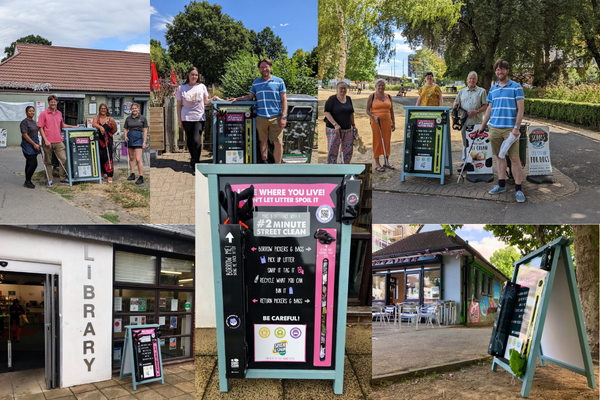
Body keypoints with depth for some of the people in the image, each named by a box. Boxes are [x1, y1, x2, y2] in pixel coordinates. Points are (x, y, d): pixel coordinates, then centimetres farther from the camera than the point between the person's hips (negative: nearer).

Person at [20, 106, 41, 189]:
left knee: (29, 164, 12)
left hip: (34, 146, 8)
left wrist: (37, 144, 18)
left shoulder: (33, 122, 15)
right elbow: (25, 135, -16)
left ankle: (27, 181, 18)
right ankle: (27, 182, -1)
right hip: (28, 146, -8)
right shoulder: (24, 122, -10)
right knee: (33, 164, -12)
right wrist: (34, 144, -17)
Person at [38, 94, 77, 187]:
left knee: (64, 159, -1)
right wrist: (46, 140, -13)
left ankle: (63, 178, 11)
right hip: (48, 142, -4)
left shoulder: (59, 113, 11)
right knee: (48, 162, 6)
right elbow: (40, 128, -5)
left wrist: (71, 126, 13)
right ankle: (49, 180, 16)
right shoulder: (44, 114, -3)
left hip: (58, 141, 4)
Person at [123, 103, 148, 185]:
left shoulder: (142, 118, -1)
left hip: (138, 138, -4)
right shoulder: (128, 118, 7)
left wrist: (144, 142, -7)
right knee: (131, 158, 11)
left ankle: (141, 177, -8)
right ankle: (132, 175, 21)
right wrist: (125, 136, -7)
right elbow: (125, 129, 14)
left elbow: (145, 130, -1)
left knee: (138, 159, -12)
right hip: (130, 138, 4)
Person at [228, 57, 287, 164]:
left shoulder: (279, 81, 4)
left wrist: (283, 117, -6)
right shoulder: (256, 83, 12)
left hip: (276, 118, -2)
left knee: (278, 143, -4)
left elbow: (284, 100, 2)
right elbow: (249, 97, 20)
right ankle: (265, 163, 21)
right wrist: (236, 99, 5)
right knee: (263, 141, 9)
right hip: (261, 118, 2)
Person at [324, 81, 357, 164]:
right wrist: (335, 124, -22)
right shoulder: (332, 99, -7)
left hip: (348, 130, 6)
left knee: (348, 150, 8)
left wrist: (353, 125, 15)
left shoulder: (348, 99, 11)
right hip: (333, 130, -6)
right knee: (333, 151, -7)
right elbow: (327, 113, -13)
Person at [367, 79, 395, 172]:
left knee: (387, 141, 7)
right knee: (377, 141, -1)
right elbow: (367, 111, -1)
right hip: (376, 123, -4)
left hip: (387, 122, 4)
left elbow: (391, 111, 15)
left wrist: (393, 123, 11)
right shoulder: (372, 97, -1)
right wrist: (374, 116, -18)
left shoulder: (388, 97, 11)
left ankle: (387, 162, 19)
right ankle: (377, 163, 6)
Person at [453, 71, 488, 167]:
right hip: (465, 121, 3)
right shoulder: (462, 91, 16)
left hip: (477, 122, -3)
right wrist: (455, 105, -5)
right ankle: (465, 161, 16)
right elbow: (455, 104, 19)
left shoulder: (481, 91, 7)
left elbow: (485, 106, 1)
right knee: (465, 142, 9)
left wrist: (476, 111, -14)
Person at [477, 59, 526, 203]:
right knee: (499, 157, 10)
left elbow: (521, 108, -5)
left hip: (510, 129, -5)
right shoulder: (493, 89, 14)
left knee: (514, 158, -5)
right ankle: (501, 185, 19)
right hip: (494, 128, 5)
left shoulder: (516, 87, -1)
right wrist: (482, 126, 18)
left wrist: (516, 127, -14)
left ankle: (518, 189, -1)